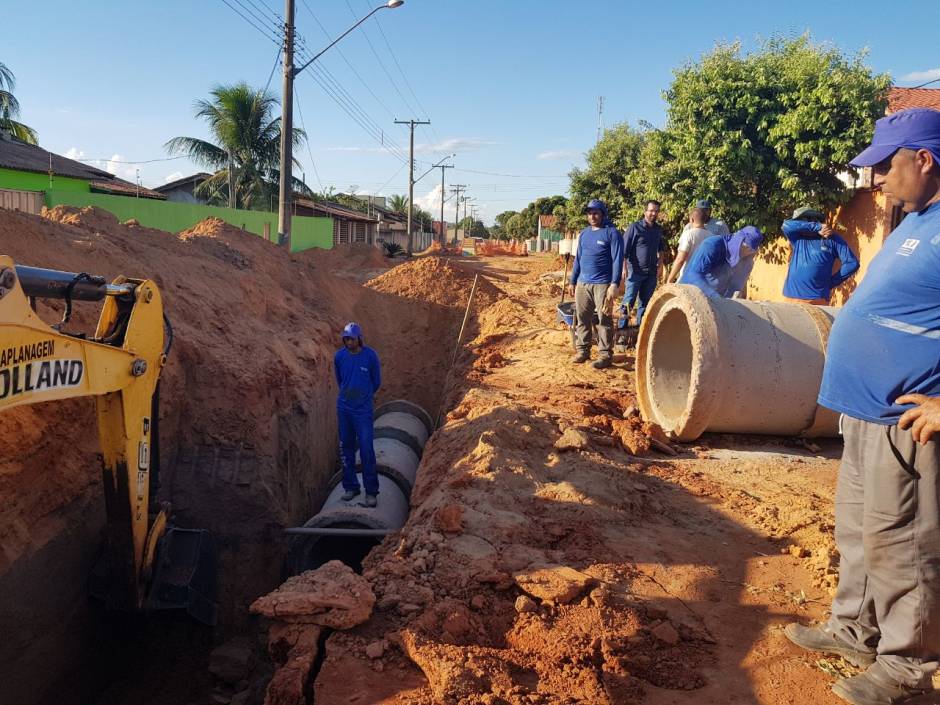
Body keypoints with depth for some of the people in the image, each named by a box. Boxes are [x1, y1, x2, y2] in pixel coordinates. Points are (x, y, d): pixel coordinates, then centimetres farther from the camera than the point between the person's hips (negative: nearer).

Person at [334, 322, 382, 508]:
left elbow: (376, 382, 5)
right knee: (347, 448, 10)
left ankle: (371, 491, 2)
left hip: (363, 410, -3)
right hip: (344, 408, 4)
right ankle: (351, 486, 23)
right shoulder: (339, 356, -1)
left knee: (366, 450, -6)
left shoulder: (370, 356, -10)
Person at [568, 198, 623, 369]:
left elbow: (617, 260, -9)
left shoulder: (612, 233, -4)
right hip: (582, 284, 6)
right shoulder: (584, 233, 15)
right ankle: (582, 350, 18)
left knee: (604, 320, -3)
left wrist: (615, 284, -17)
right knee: (581, 318, 8)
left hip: (602, 284, -6)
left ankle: (605, 355, 2)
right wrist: (572, 281, 16)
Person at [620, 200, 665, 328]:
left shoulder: (658, 230, 10)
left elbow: (661, 248, 26)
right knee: (629, 301, -6)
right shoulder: (635, 227, -7)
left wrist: (660, 263, 16)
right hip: (636, 271, -5)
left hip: (651, 273, 5)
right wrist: (624, 269, -14)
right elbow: (624, 250, -9)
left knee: (645, 302, 11)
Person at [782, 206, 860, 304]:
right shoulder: (798, 239, 14)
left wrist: (831, 282, 1)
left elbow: (852, 263, 3)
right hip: (792, 299, 3)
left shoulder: (831, 239, 6)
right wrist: (817, 228, -4)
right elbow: (787, 225, -4)